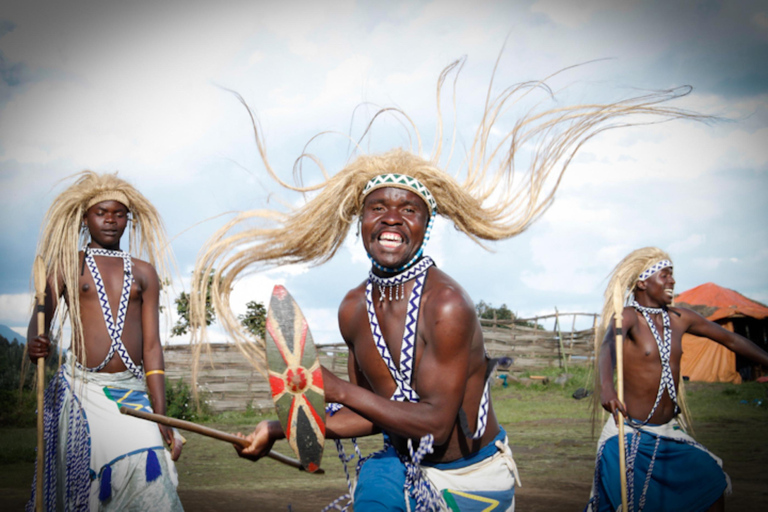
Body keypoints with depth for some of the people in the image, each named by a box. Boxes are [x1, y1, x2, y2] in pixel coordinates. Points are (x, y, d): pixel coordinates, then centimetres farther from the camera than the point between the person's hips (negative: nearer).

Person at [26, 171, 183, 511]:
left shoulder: (143, 274, 14)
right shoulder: (67, 266, 10)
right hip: (81, 388, -1)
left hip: (134, 392, 1)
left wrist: (161, 417, 2)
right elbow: (40, 321, 0)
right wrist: (35, 344, -27)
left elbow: (151, 345, 9)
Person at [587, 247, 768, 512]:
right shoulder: (627, 317, -15)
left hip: (669, 433, 7)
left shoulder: (680, 318, 4)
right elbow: (608, 345, -37)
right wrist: (606, 386, -56)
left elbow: (732, 340, 14)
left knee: (714, 485, 11)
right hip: (632, 434, -7)